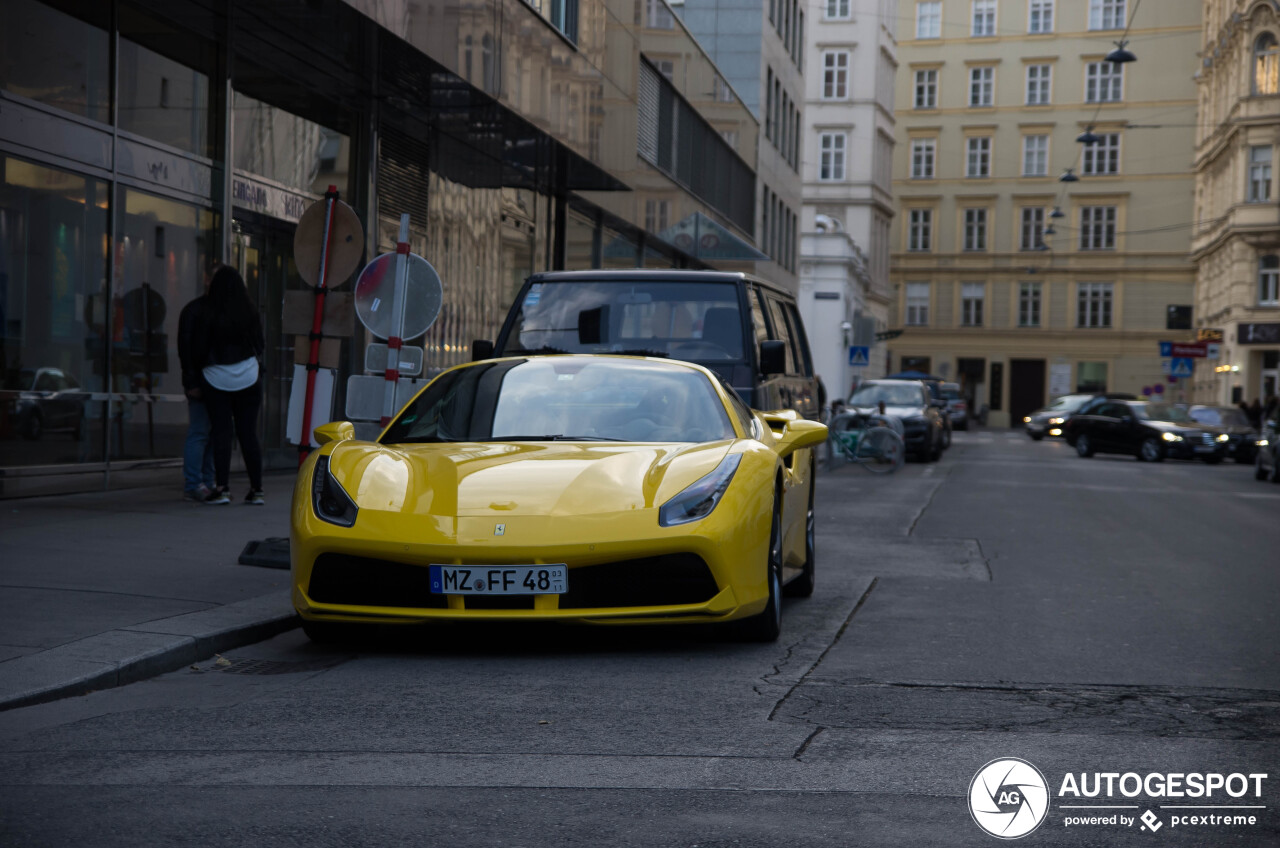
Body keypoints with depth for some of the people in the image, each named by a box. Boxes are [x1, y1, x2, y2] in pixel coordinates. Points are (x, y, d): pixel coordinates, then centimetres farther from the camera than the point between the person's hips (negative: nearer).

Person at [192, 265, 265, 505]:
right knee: (248, 433, 5)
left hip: (216, 379, -2)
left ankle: (222, 488, -4)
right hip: (248, 379, 2)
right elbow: (260, 347, 6)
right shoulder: (250, 314, -4)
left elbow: (198, 350, -5)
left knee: (221, 433, 1)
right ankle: (256, 489, 6)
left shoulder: (206, 315, -11)